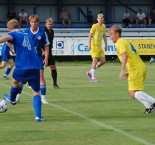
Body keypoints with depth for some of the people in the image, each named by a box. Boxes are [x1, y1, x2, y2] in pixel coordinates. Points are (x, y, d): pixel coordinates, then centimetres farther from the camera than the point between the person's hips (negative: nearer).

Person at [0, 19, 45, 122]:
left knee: (15, 81, 29)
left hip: (22, 66, -4)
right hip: (35, 67, 4)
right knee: (36, 92, 7)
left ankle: (12, 99, 54)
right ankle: (38, 116, -8)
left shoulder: (14, 34, 3)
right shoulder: (27, 35, 22)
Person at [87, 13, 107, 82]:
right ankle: (93, 78, -4)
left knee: (103, 61, 3)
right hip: (94, 45, -7)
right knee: (95, 61, -9)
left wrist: (106, 45, 16)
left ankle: (90, 72, 17)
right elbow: (90, 35, -8)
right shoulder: (95, 26, -8)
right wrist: (89, 44, -14)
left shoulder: (103, 26, 10)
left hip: (100, 46, 7)